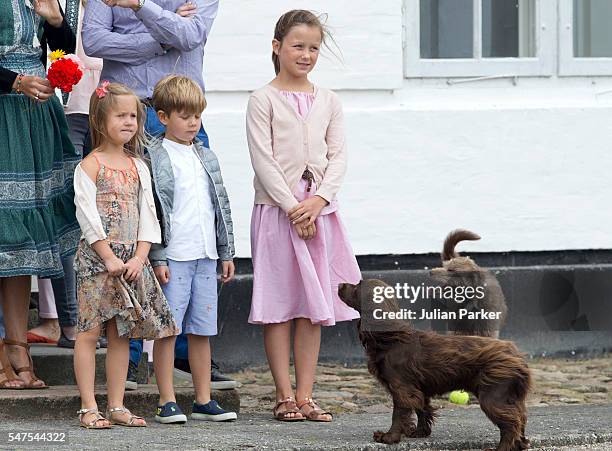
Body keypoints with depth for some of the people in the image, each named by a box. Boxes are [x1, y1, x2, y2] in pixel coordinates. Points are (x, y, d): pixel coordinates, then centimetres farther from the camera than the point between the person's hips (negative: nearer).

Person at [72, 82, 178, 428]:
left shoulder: (138, 167, 12)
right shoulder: (89, 167, -5)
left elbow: (148, 215, 7)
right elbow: (88, 217, -11)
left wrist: (139, 257, -5)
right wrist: (109, 257, -15)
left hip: (131, 260, 5)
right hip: (96, 257, -5)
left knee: (121, 334, 7)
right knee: (90, 331, -5)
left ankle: (117, 406, 10)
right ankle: (89, 407, -3)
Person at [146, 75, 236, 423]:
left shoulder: (207, 157, 14)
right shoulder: (156, 159, -5)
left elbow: (221, 207, 19)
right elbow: (153, 211, -9)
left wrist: (227, 252, 16)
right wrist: (157, 258, -14)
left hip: (205, 256, 6)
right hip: (173, 256, -6)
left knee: (202, 330, 9)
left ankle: (204, 400, 14)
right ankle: (167, 401, 1)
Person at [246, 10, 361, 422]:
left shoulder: (328, 102, 11)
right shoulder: (264, 100, -2)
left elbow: (338, 156, 5)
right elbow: (263, 159, -8)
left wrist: (319, 200, -10)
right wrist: (292, 207, -14)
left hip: (318, 210, 4)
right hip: (277, 210, -4)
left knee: (314, 305, 4)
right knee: (278, 304, -2)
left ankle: (305, 395, 8)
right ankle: (285, 397, 2)